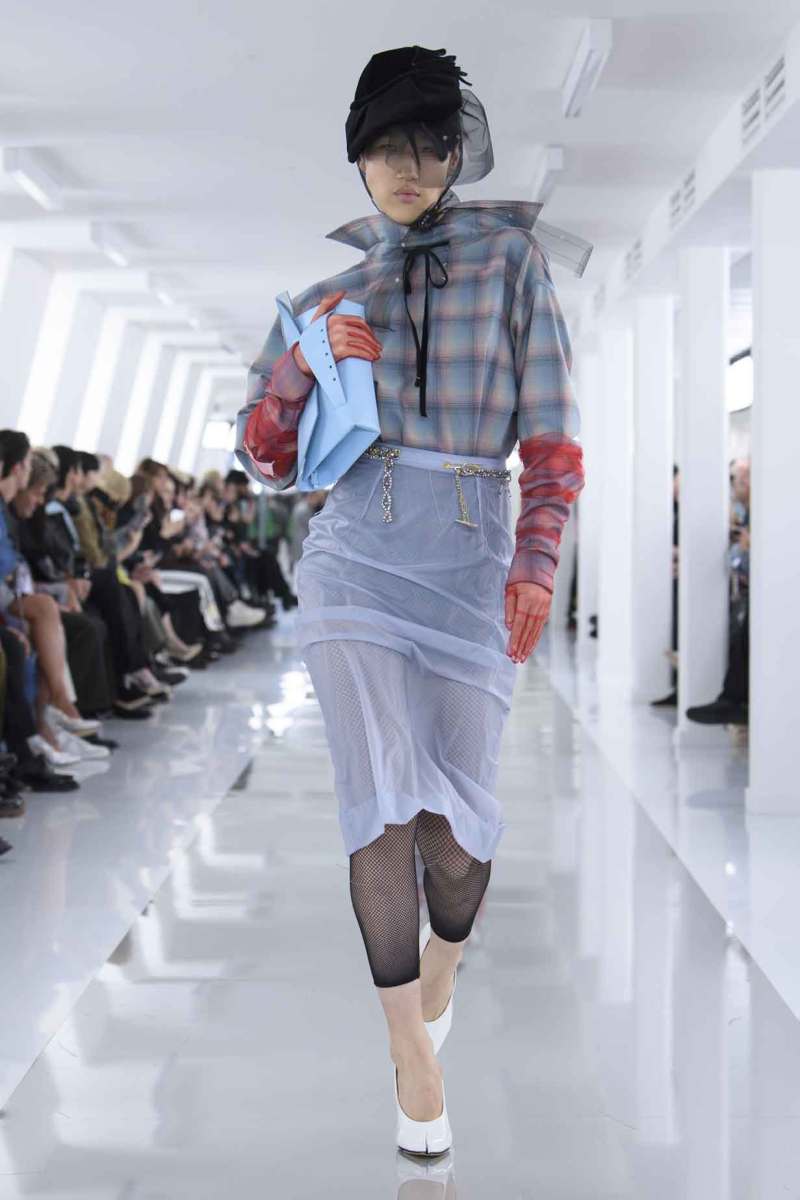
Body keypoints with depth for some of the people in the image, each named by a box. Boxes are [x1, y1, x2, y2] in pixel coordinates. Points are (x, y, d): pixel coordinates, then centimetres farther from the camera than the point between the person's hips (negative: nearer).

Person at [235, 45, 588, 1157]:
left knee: (458, 810, 4)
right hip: (355, 554, 1)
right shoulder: (328, 279, 12)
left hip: (472, 558, -1)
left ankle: (441, 963, 36)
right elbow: (265, 451, 12)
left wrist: (537, 562, -10)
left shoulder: (510, 254, 6)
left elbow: (553, 430, 1)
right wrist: (309, 356, -5)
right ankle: (413, 1053, 5)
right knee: (383, 804, -4)